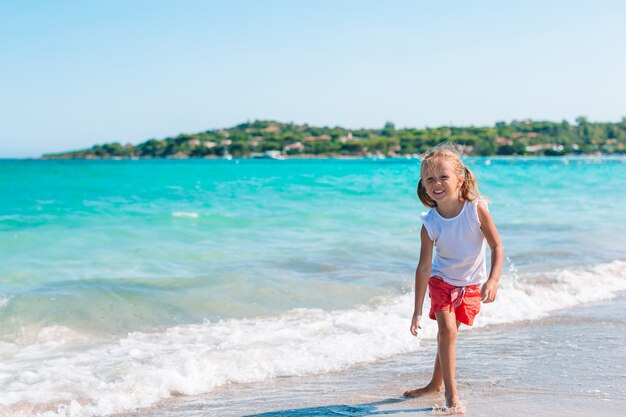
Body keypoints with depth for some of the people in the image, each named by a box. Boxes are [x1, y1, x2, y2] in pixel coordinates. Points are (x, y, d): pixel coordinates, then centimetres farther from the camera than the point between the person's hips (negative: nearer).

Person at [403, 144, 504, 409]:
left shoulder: (477, 209, -25)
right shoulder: (430, 224, -24)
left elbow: (497, 247, -17)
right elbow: (424, 267, -22)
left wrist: (493, 281, -30)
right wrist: (417, 311, -23)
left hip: (471, 284, 1)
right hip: (441, 280, 0)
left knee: (449, 332, 7)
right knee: (446, 330, -15)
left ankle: (436, 384, 27)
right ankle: (450, 390, -1)